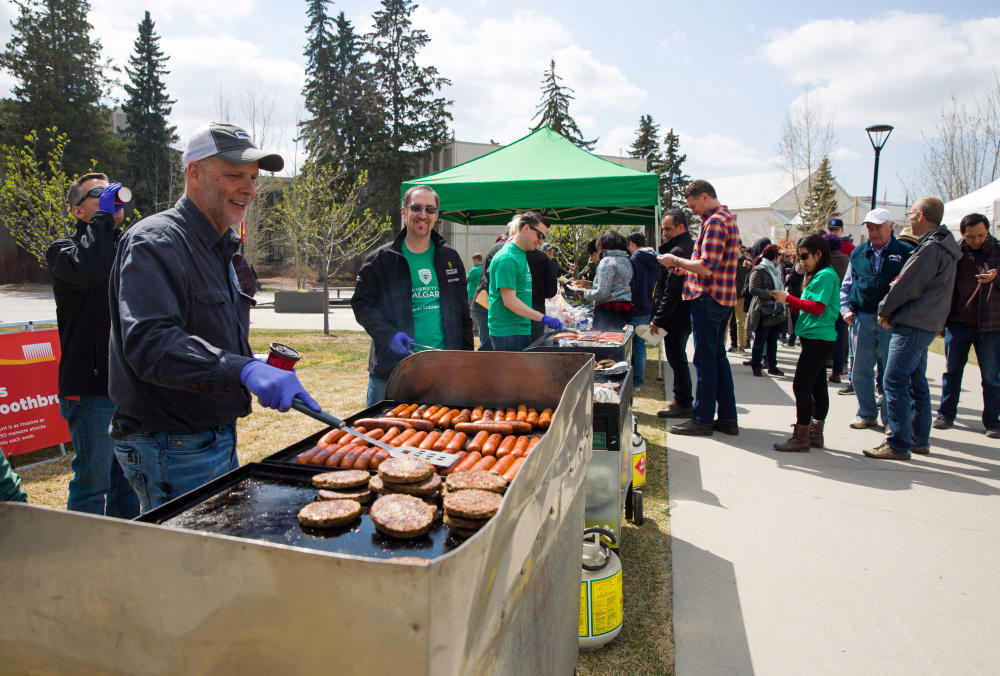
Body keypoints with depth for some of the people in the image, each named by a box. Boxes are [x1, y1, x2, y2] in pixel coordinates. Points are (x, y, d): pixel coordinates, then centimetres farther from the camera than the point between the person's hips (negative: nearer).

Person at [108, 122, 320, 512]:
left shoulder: (223, 249, 14)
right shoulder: (155, 243, -17)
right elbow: (150, 344, -32)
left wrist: (260, 369, 7)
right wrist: (242, 369, -44)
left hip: (218, 437, 9)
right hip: (170, 449, -9)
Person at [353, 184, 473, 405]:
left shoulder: (450, 258, 10)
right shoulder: (381, 259, 1)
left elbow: (463, 313, 14)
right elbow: (361, 304, 0)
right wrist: (389, 334, -16)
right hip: (390, 367, -2)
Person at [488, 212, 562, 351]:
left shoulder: (522, 254, 15)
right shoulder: (507, 258, -16)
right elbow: (509, 301, -22)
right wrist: (543, 318, -24)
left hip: (522, 329, 10)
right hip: (507, 333, -10)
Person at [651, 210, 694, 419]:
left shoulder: (677, 251, -19)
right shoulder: (691, 247, 14)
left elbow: (671, 291, -23)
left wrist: (658, 319, -18)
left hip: (676, 316, -11)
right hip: (686, 315, 11)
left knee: (676, 358, -4)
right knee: (678, 357, 18)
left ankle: (684, 404, 2)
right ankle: (682, 399, 28)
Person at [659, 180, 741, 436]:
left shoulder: (714, 222, -15)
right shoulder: (728, 218, 18)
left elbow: (707, 268, -23)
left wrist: (676, 261, -11)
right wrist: (685, 268, 15)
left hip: (708, 299, -10)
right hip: (723, 299, 10)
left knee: (705, 361, -3)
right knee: (718, 358, 14)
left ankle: (703, 419, 5)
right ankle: (727, 418, 19)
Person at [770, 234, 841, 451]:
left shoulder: (826, 275, -11)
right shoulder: (820, 275, 20)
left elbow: (817, 308, -19)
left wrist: (789, 299, -12)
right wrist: (791, 302, 5)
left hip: (818, 340, -10)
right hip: (818, 339, 10)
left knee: (801, 386, -10)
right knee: (818, 387, 13)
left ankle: (801, 437, -6)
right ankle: (815, 434, 19)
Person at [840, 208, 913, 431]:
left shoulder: (905, 253, 3)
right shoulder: (858, 253, 13)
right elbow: (846, 285, 19)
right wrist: (846, 309, 8)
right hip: (862, 319, 3)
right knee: (861, 371, 7)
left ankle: (890, 419, 13)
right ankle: (867, 414, 21)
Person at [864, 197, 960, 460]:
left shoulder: (931, 248, -17)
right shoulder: (942, 246, 16)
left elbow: (908, 286, -16)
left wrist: (885, 310, -1)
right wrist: (892, 311, 6)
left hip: (913, 326, -11)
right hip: (926, 324, 11)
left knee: (894, 382, -9)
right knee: (916, 382, 16)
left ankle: (898, 445, -7)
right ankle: (919, 440, 24)